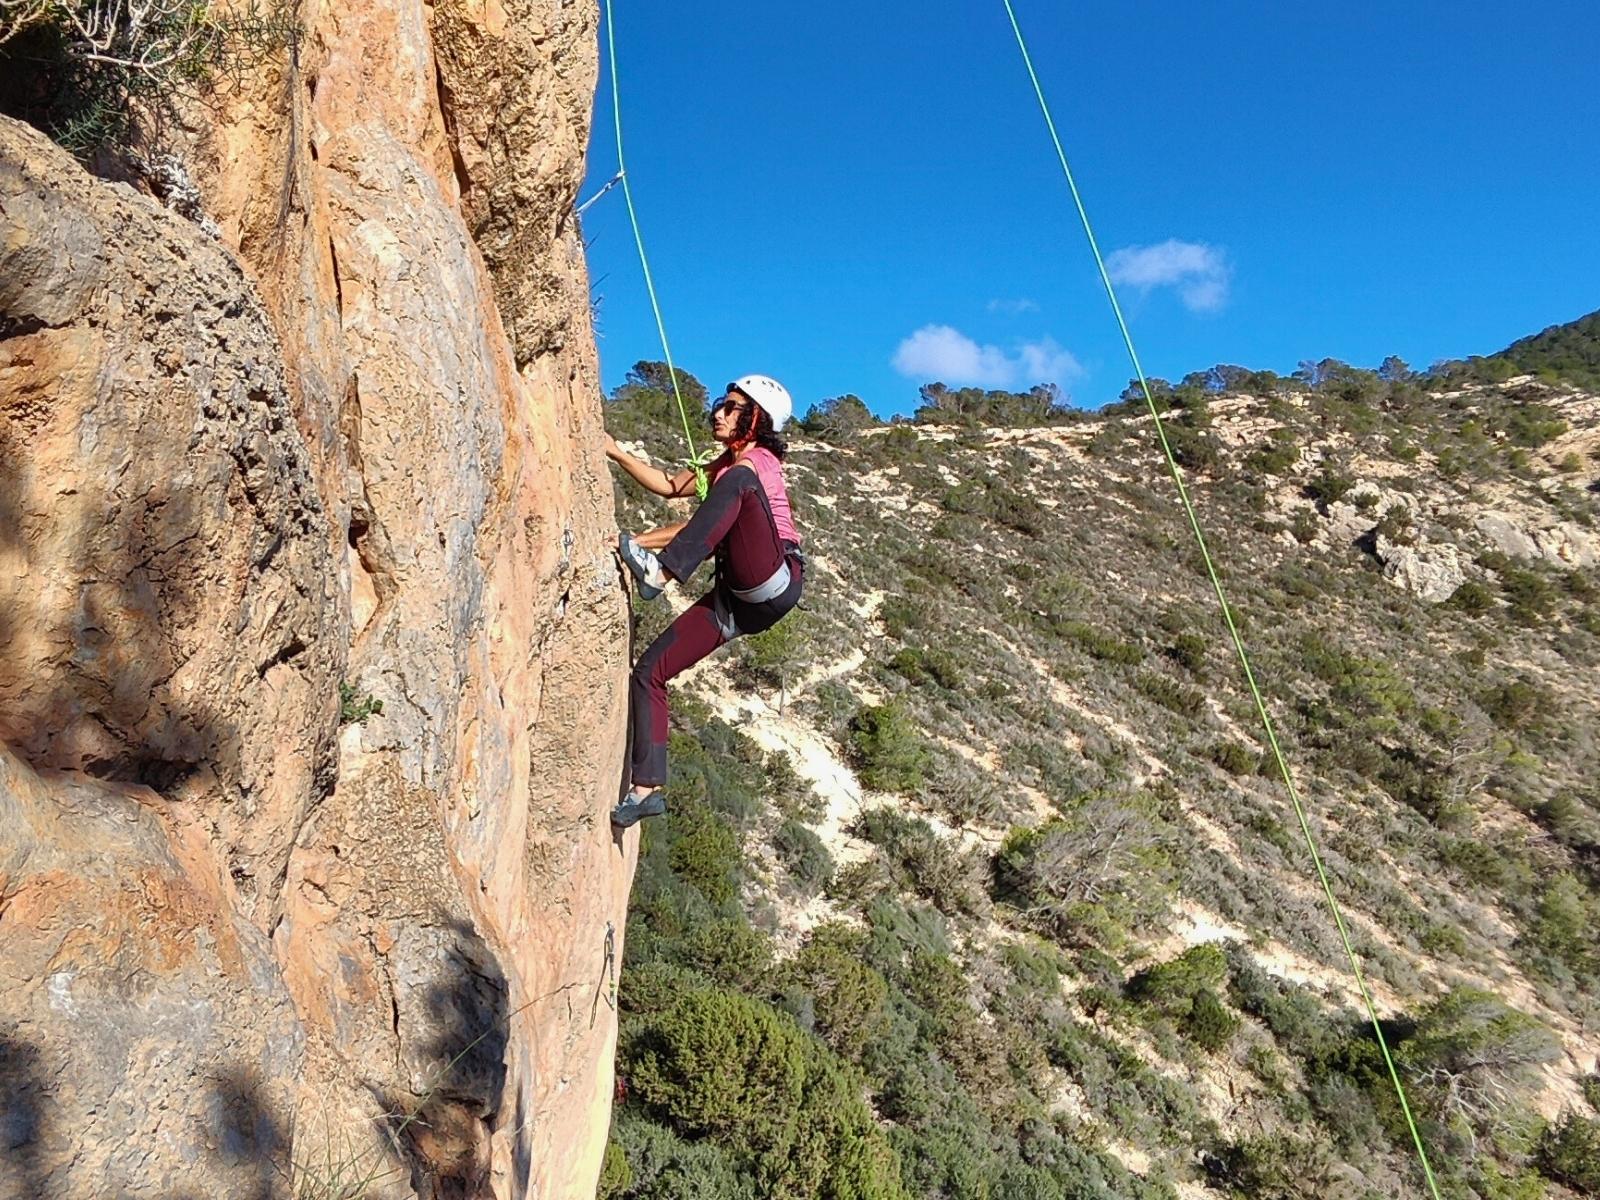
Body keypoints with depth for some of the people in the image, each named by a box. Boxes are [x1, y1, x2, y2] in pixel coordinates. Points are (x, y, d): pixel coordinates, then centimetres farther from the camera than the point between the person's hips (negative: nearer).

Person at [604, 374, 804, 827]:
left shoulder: (755, 462, -2)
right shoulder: (724, 463, 25)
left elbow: (704, 525, -11)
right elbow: (669, 486, 28)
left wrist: (635, 542, -10)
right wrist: (616, 453, 19)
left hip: (775, 582, -8)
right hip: (735, 600, 8)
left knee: (736, 483, -29)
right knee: (648, 672, -2)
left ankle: (658, 571, -41)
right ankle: (648, 788, 2)